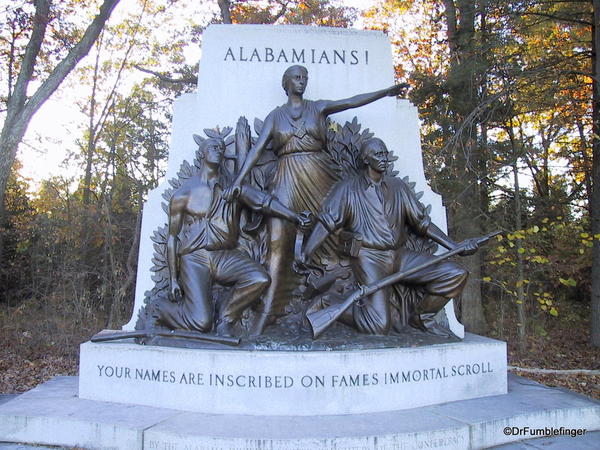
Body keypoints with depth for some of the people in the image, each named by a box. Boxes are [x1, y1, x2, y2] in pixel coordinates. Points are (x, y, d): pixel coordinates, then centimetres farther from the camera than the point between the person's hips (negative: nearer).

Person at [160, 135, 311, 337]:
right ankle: (165, 310, 19)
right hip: (194, 257, -3)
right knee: (201, 323, -16)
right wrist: (173, 280, 0)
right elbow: (172, 238, 4)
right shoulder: (183, 194, 3)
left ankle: (225, 314, 2)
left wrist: (295, 217, -23)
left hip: (226, 255, 3)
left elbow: (263, 200, -7)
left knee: (260, 279, -26)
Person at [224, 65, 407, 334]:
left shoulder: (318, 108, 15)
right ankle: (267, 309, -12)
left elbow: (352, 102, 7)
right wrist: (238, 180, -4)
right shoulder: (275, 115, 14)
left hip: (319, 176, 1)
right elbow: (257, 149, 6)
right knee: (278, 241, -11)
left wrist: (386, 91, 0)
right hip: (287, 178, -1)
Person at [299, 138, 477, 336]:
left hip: (400, 255, 5)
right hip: (369, 257, -5)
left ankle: (422, 317, 12)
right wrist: (304, 255, -18)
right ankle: (330, 307, 5)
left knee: (456, 274, -9)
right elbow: (325, 223, -5)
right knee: (379, 326, -20)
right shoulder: (347, 189, 3)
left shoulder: (398, 186, 16)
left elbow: (422, 223, 17)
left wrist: (455, 247, 9)